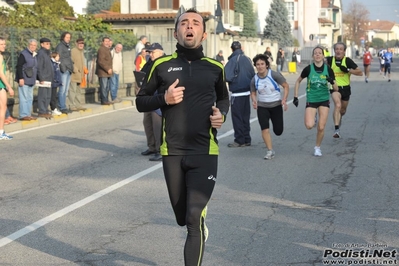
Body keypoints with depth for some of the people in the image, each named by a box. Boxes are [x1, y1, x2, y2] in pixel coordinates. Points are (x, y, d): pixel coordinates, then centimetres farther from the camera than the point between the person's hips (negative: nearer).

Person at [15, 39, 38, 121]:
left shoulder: (35, 55, 16)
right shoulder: (23, 54, -8)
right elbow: (19, 67, -13)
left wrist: (35, 79, 20)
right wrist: (21, 78, -19)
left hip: (31, 81, 8)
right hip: (24, 80, -8)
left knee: (30, 98, 9)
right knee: (24, 98, -7)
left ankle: (28, 114, 14)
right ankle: (23, 115, -5)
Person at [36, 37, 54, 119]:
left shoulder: (47, 53, 18)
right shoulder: (40, 53, -11)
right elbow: (39, 67, -17)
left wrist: (51, 77, 18)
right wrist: (41, 78, -20)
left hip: (48, 79, 10)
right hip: (43, 79, -9)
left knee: (48, 96, 12)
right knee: (43, 95, -7)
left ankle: (45, 110, 18)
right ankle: (42, 112, -5)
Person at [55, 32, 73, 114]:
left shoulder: (68, 46, 19)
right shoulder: (60, 46, -7)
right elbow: (59, 59, -13)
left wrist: (71, 67, 15)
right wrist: (63, 68, -17)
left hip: (68, 70, 9)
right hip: (63, 70, -9)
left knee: (66, 90, 10)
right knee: (62, 89, -8)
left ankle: (63, 106, 15)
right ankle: (62, 107, -7)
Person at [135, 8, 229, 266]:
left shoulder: (215, 67, 4)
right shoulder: (162, 65, 1)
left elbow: (224, 98, 21)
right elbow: (140, 102, 7)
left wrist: (221, 114, -1)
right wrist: (164, 99, -13)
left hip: (204, 152, -1)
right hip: (172, 152, 1)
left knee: (194, 218, -12)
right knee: (183, 218, 15)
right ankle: (201, 226, 50)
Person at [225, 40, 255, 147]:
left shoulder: (233, 60, -14)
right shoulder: (247, 59, 6)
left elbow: (227, 76, -20)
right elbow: (253, 74, 8)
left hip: (237, 93, -7)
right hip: (247, 91, 7)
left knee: (237, 117, 1)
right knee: (245, 116, 14)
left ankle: (239, 140, 3)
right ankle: (246, 139, 18)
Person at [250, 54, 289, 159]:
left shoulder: (274, 75, -13)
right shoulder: (254, 80, -5)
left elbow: (286, 86, -5)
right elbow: (253, 93, 11)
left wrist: (284, 99, -16)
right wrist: (254, 100, -11)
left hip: (276, 105, -1)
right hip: (262, 107, 1)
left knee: (278, 131, 4)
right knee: (264, 129, -13)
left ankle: (279, 123, 42)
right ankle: (270, 151, 0)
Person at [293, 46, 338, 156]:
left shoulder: (328, 69, -6)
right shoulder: (308, 69, -9)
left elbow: (336, 89, -3)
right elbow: (298, 81, 7)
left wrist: (332, 82, -25)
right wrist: (295, 96, 3)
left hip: (324, 100, 1)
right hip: (311, 100, -1)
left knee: (321, 127, -3)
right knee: (309, 126, -18)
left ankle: (317, 147, 21)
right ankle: (312, 120, 20)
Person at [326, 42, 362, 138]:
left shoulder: (347, 60, -11)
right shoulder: (330, 60, -7)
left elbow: (360, 72, -13)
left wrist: (348, 70, -24)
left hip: (345, 88, 2)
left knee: (343, 110, 17)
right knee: (337, 105, -28)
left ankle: (338, 119, 54)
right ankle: (336, 129, -32)